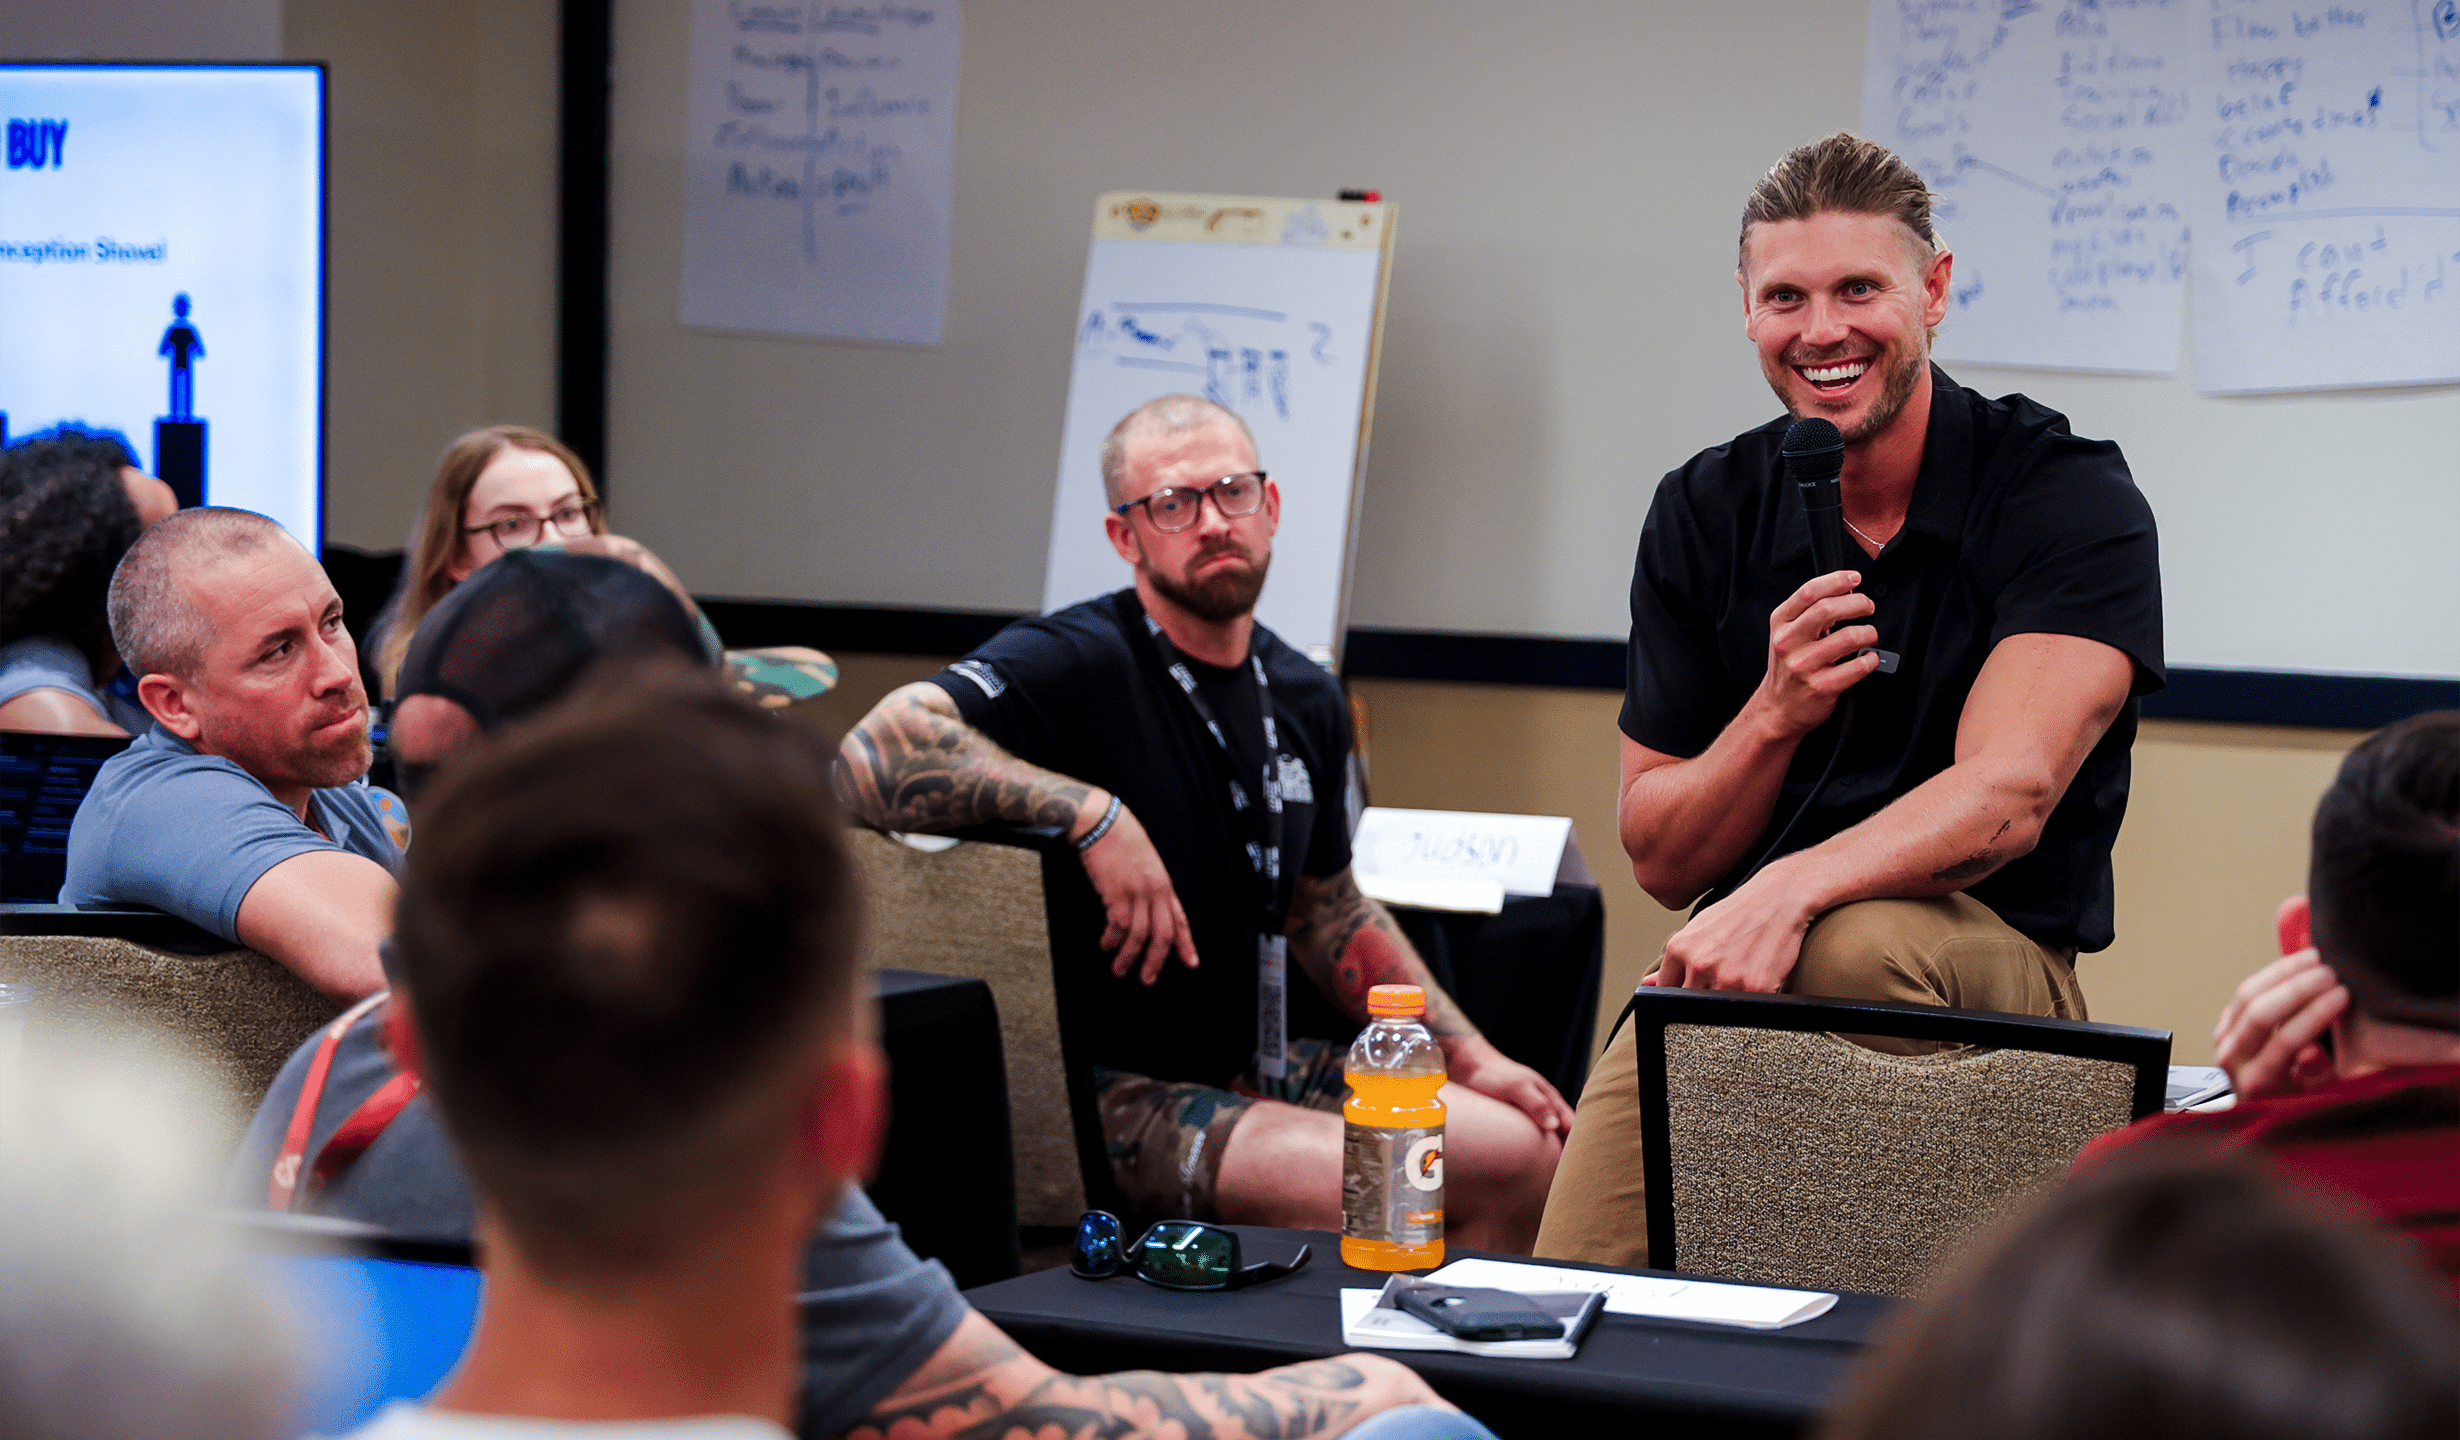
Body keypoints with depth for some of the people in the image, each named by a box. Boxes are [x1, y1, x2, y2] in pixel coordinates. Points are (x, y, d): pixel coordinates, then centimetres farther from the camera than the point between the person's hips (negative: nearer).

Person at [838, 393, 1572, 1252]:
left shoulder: (1305, 699, 11)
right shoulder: (1074, 662, -14)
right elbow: (874, 758, -30)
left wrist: (1468, 1056, 20)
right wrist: (1096, 816, -28)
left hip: (1252, 1068, 8)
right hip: (1107, 1089, -8)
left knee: (1521, 1153, -2)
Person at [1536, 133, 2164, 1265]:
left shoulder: (2073, 498, -7)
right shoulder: (1704, 514, 5)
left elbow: (2006, 797, -22)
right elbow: (1660, 862, 6)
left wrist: (1787, 893, -39)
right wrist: (1776, 715, -14)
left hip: (2002, 966, -2)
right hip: (1733, 966, 2)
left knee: (1858, 941, -38)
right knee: (1573, 1317, -24)